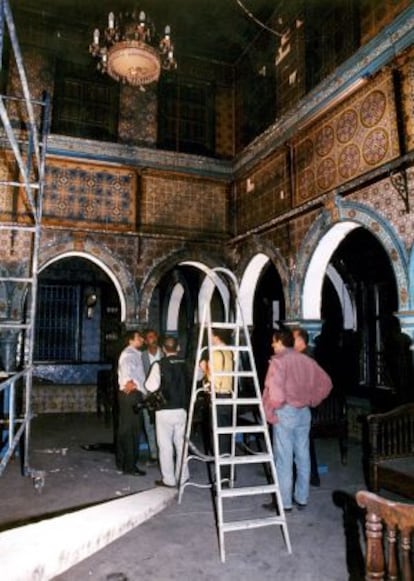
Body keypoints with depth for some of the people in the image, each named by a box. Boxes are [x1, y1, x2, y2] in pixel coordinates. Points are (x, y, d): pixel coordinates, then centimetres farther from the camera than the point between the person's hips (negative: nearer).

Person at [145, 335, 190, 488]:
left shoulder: (160, 365, -11)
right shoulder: (186, 363, 1)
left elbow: (151, 386, -15)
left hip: (165, 410, -4)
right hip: (182, 409, 4)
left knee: (165, 445, 6)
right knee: (181, 443, 14)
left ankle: (169, 479, 13)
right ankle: (182, 477, 22)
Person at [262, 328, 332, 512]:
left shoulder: (278, 361, -13)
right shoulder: (306, 360, 8)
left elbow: (275, 390, -25)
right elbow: (326, 383, 12)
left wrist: (269, 411, -11)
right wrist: (311, 400, 15)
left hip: (285, 412, -7)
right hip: (304, 412, 7)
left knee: (284, 458, 1)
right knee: (303, 456, 13)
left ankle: (284, 502, 9)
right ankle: (301, 498, 25)